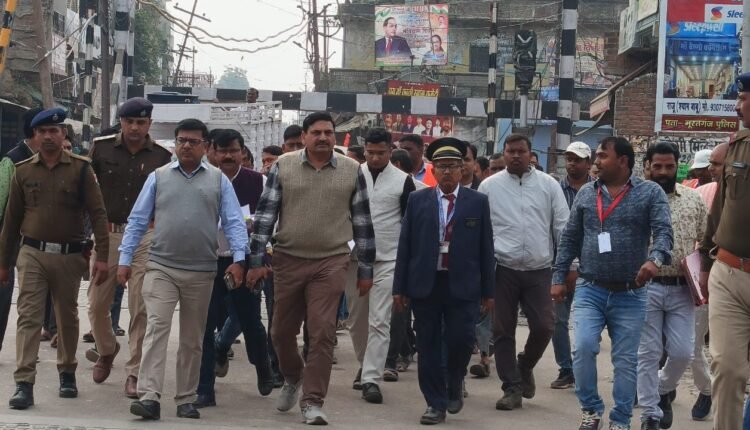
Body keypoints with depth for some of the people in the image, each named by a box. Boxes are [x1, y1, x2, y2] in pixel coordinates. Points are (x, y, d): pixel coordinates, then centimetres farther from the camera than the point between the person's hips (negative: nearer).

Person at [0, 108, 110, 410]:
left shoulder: (80, 169, -2)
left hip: (69, 256, -1)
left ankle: (67, 374, 30)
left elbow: (97, 214, -5)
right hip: (32, 254, 1)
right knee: (28, 317, -7)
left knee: (67, 318, 13)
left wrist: (102, 256, -13)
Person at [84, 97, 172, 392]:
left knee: (140, 310, -4)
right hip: (107, 234, 1)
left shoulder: (162, 157, 1)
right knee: (97, 304, 7)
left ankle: (134, 373, 4)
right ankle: (106, 351, 36)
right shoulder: (101, 148, 2)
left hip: (145, 237, -1)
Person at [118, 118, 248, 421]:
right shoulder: (158, 177, 6)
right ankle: (149, 397, -18)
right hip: (161, 267, -1)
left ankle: (186, 400, 18)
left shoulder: (219, 181, 6)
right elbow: (138, 220, 6)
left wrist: (238, 259, -11)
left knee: (193, 338, 9)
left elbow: (234, 222, 1)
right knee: (156, 329, -12)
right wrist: (125, 259, 1)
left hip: (201, 271, 1)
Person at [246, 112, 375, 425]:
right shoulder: (283, 167, 1)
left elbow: (362, 222, 6)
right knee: (282, 331, 11)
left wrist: (365, 270, 6)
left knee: (322, 332, -6)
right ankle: (293, 378, 39)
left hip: (331, 262, -1)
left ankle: (312, 401, 3)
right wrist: (257, 260, -3)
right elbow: (265, 214, 1)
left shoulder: (351, 171, 3)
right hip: (288, 259, 1)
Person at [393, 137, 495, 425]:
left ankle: (454, 385, 22)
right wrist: (400, 287, 1)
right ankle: (436, 404, 14)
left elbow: (485, 248, 4)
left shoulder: (477, 202, 4)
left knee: (460, 341, -7)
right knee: (428, 346, 4)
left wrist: (488, 291, 1)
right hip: (424, 283, 1)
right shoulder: (418, 201, 6)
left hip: (462, 285, -1)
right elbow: (405, 246, 5)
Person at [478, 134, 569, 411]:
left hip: (539, 269, 0)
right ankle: (512, 388, 13)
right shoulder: (489, 186, 4)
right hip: (503, 269, 0)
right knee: (503, 330, 3)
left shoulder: (548, 185, 4)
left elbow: (562, 227, 4)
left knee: (543, 326, -5)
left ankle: (525, 366, 25)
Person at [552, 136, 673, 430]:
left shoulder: (650, 193, -1)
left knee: (625, 361, 5)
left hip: (630, 295, -2)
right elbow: (569, 239, 12)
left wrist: (655, 259, -33)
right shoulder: (585, 193, 9)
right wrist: (558, 277, 7)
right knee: (583, 348, -14)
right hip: (590, 290, 2)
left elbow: (663, 232, -13)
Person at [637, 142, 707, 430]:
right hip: (646, 287, -2)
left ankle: (662, 390, 32)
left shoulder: (694, 199, 7)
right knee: (647, 354, 0)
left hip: (682, 289, 2)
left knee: (682, 352, 2)